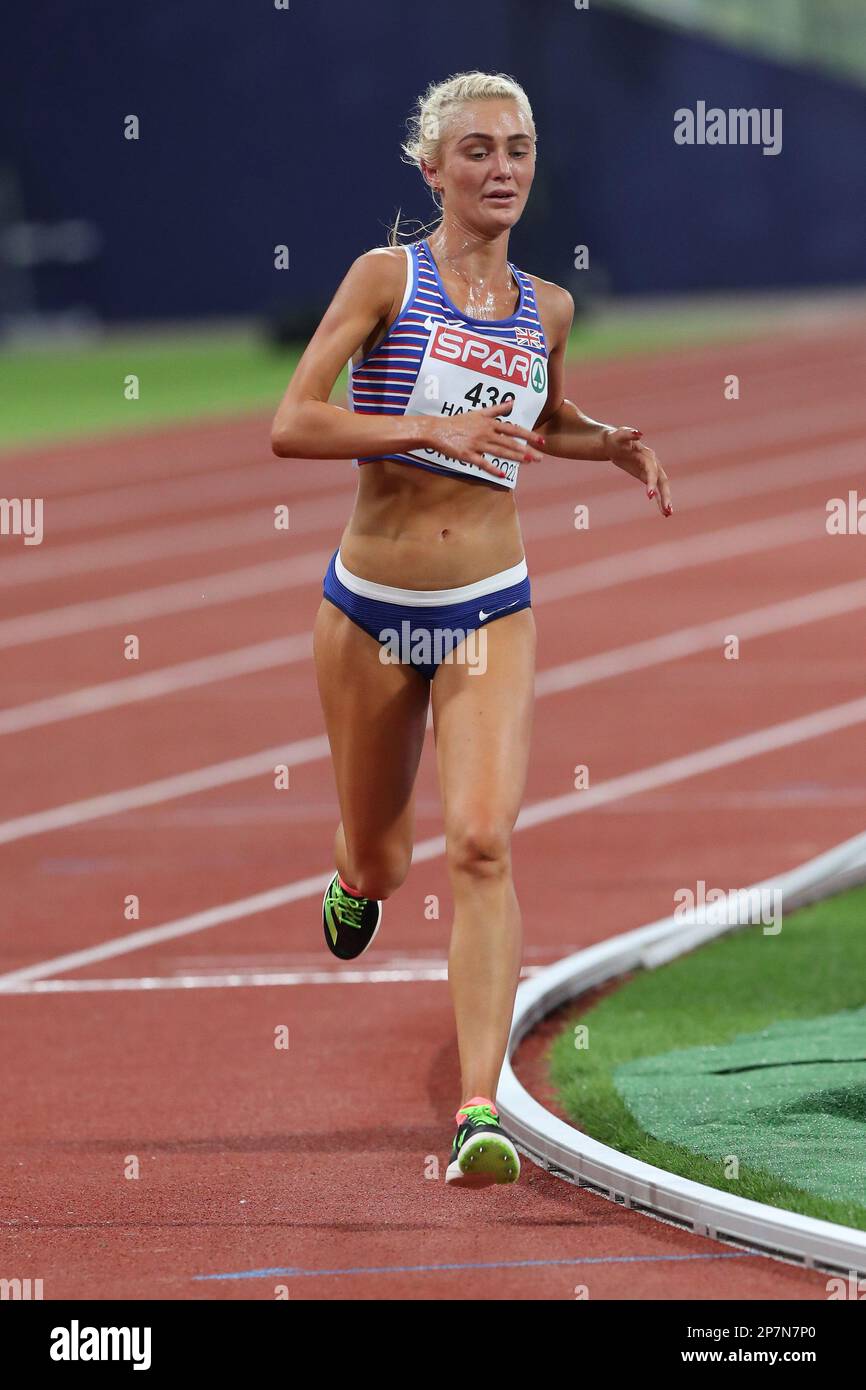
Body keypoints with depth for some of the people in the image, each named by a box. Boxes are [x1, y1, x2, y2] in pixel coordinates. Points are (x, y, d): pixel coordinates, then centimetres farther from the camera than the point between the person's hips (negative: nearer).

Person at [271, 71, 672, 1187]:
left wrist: (619, 444, 7)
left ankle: (480, 1108, -24)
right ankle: (352, 879, 56)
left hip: (489, 613, 1)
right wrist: (433, 431, -26)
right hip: (369, 610, -1)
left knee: (482, 845, -19)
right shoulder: (387, 277, -7)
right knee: (380, 864, 15)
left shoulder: (547, 309, 5)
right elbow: (290, 426, -16)